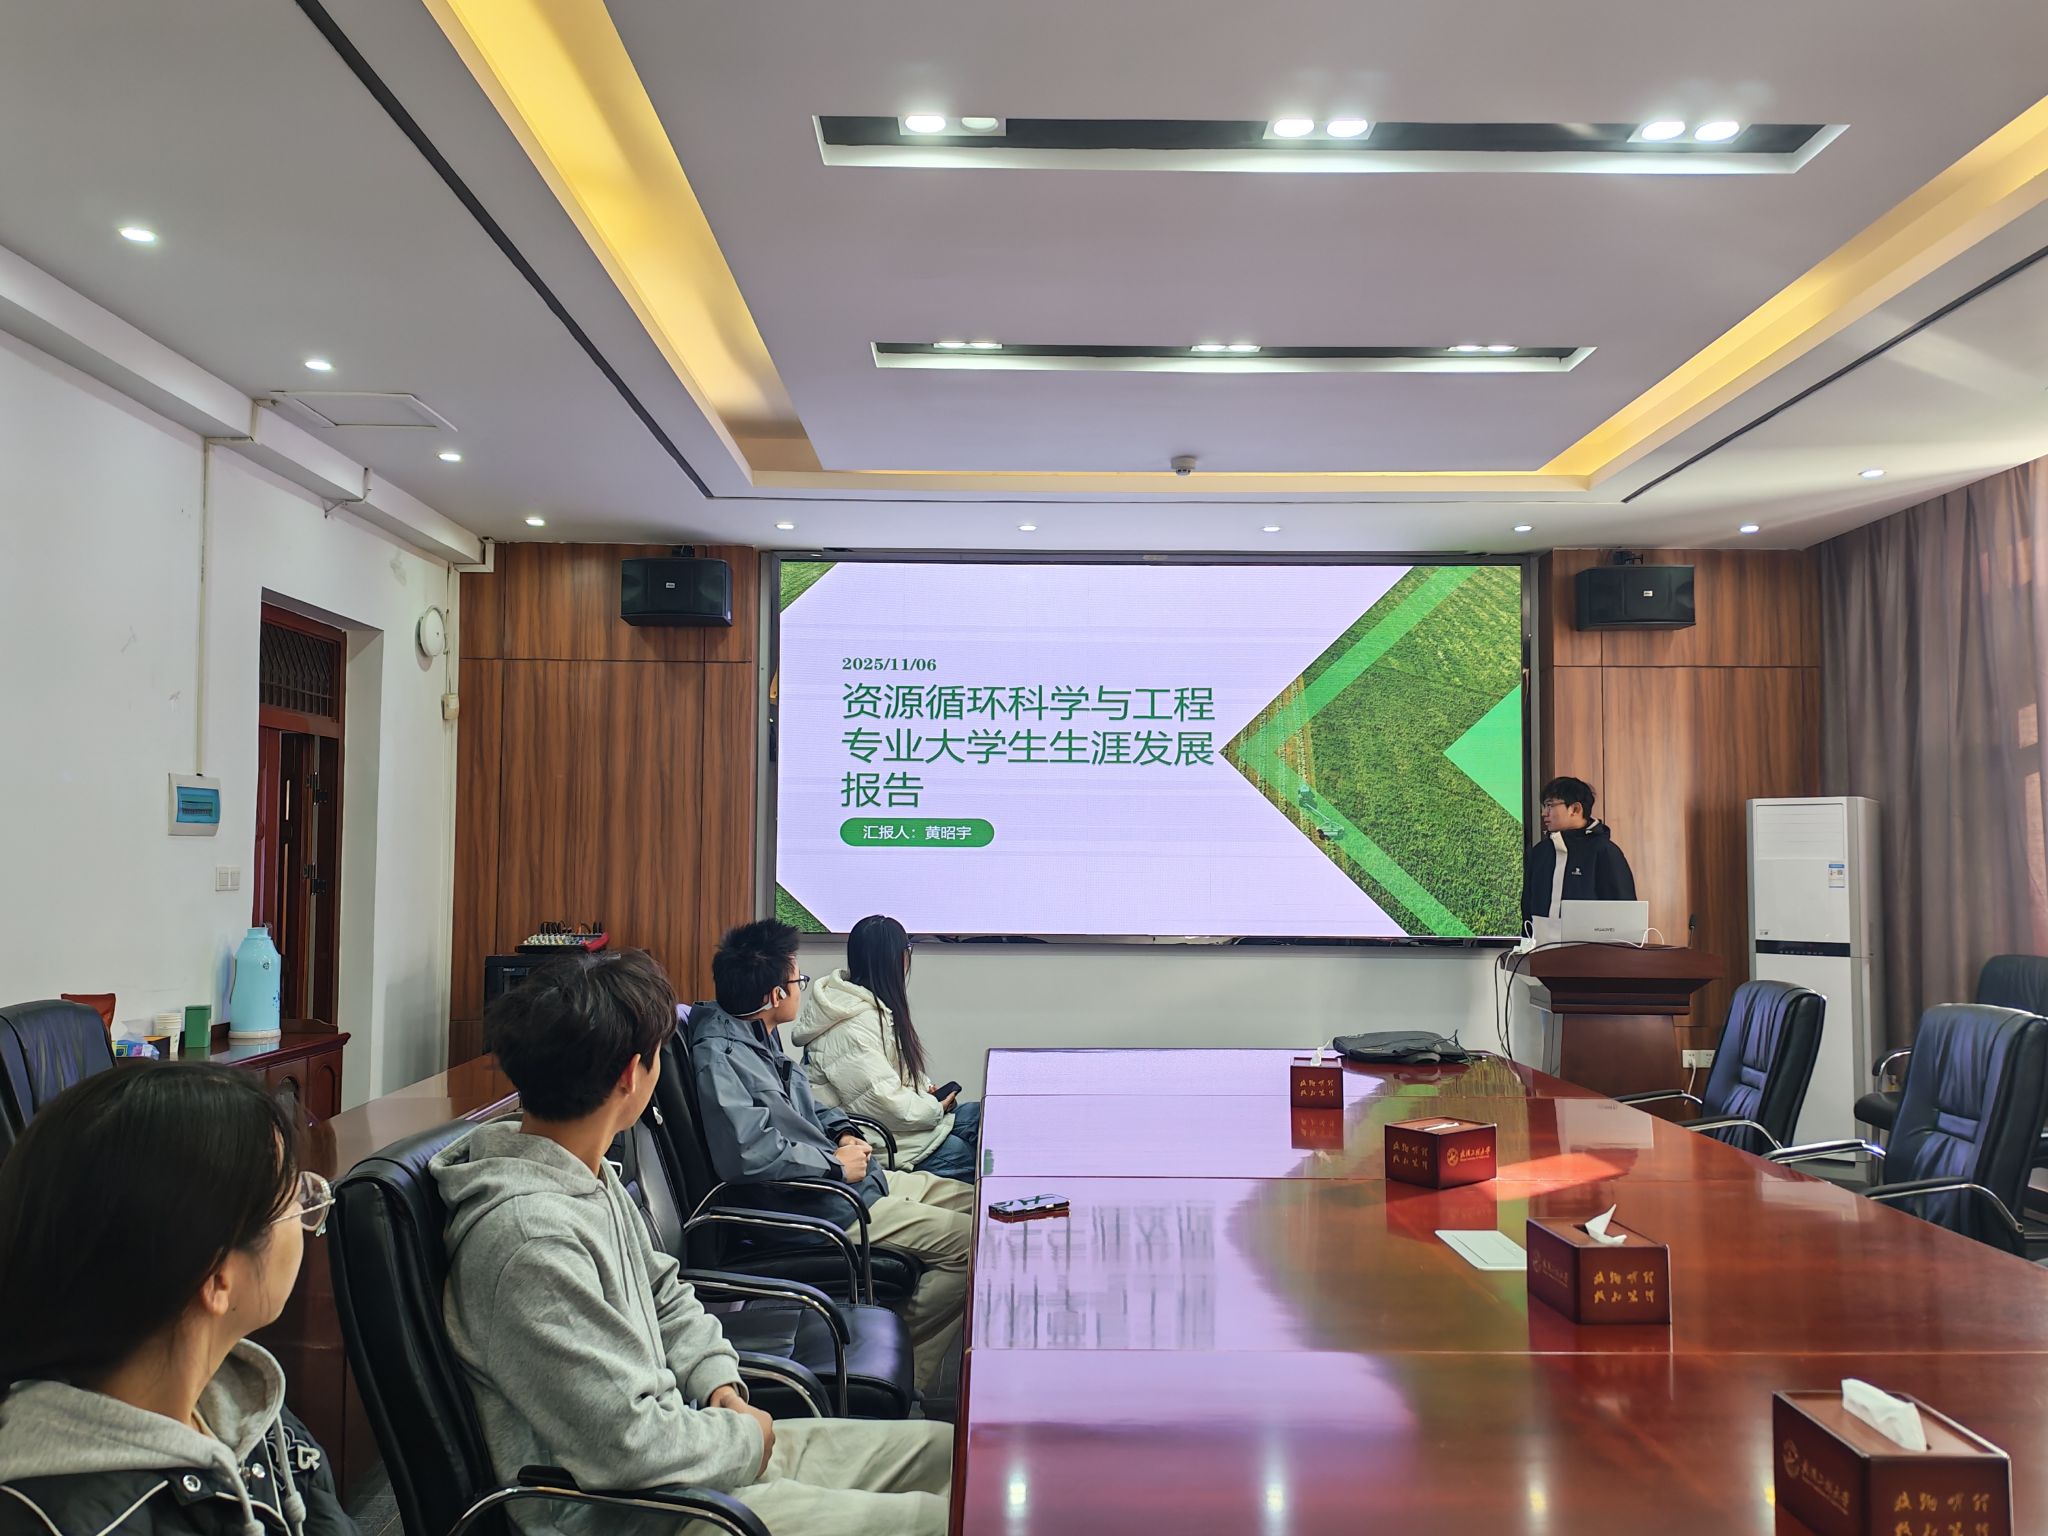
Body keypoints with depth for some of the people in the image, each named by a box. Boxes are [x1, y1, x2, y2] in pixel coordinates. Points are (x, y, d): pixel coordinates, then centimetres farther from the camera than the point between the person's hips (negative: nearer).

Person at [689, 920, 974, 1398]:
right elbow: (747, 1155, -32)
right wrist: (835, 1163, -19)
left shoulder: (758, 1035, 9)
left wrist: (842, 1130, 6)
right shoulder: (720, 1055, -22)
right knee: (972, 1241, -16)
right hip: (815, 1205, -11)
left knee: (974, 1202, 10)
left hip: (852, 1178, 11)